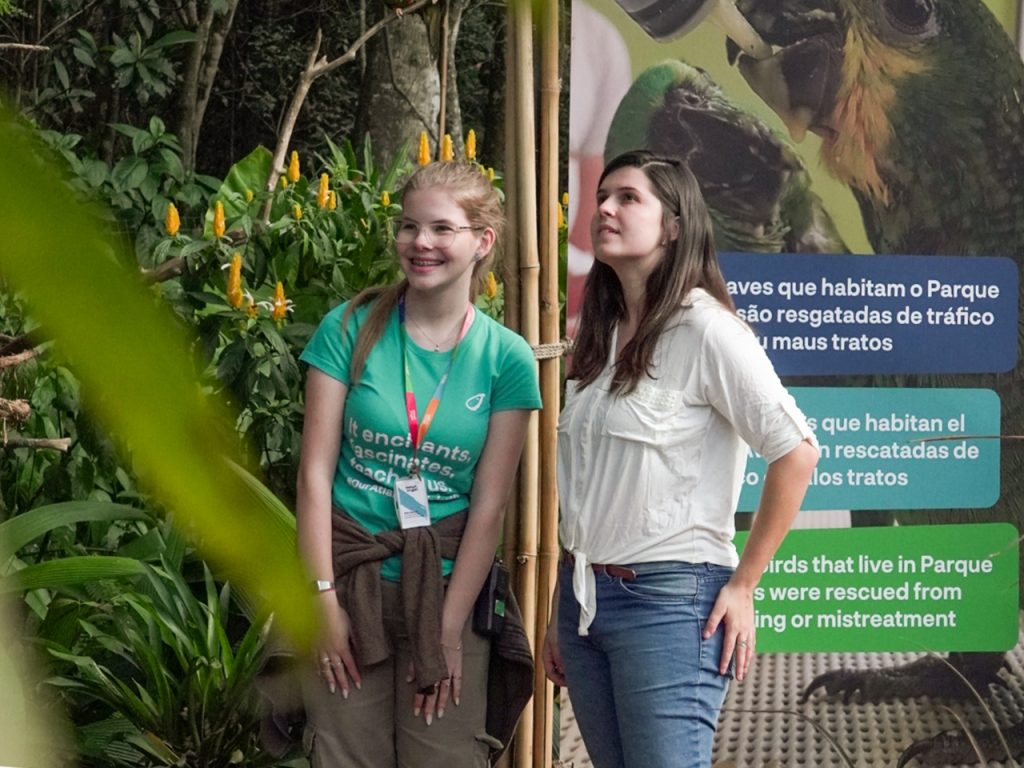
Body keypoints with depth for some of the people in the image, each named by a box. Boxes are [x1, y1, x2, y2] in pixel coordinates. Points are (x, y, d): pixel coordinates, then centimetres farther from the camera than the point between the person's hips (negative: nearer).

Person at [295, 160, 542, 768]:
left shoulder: (506, 358, -1)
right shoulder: (351, 329, -1)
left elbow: (489, 505, -4)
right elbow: (316, 472, -3)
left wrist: (450, 627, -7)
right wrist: (324, 598, -7)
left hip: (448, 585, 0)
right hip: (350, 580, 0)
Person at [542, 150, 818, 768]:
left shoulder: (703, 328, -10)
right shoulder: (602, 337, 13)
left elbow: (797, 452, -15)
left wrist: (742, 587, -12)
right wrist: (561, 614, 16)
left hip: (667, 601, -7)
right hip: (584, 596, 7)